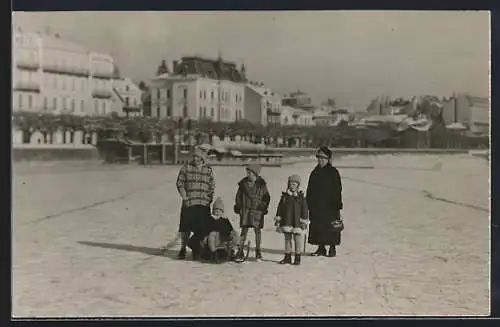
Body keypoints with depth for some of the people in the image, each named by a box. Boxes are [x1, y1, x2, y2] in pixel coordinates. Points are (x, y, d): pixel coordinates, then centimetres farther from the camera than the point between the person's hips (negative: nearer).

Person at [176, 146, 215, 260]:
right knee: (185, 227, 2)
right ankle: (183, 249, 18)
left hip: (203, 204, 1)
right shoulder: (186, 167, 2)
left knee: (201, 229, 3)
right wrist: (185, 197, -6)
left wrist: (209, 198, 3)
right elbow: (179, 182, 2)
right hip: (188, 203, -1)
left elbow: (212, 186, 14)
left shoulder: (208, 170, 7)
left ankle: (197, 250, 16)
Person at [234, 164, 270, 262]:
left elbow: (266, 197, 6)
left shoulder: (261, 184, 0)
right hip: (245, 209, 1)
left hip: (257, 210, -1)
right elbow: (238, 196, 11)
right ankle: (240, 251, 3)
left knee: (257, 230, 4)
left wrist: (264, 208, -1)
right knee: (244, 230, -1)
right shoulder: (243, 183, 5)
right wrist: (238, 207, 5)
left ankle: (258, 252, 14)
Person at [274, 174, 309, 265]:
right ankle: (287, 257, 19)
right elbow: (280, 208, 9)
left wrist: (304, 222, -5)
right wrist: (278, 220, 6)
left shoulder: (301, 197, -2)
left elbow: (304, 210, -1)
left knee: (298, 240, 0)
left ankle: (297, 258, 10)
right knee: (287, 239, 10)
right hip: (286, 222, 3)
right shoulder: (284, 196, 6)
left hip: (297, 223, -3)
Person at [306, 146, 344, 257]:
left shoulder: (333, 172, -4)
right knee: (317, 227, 6)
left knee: (331, 227, -2)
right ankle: (321, 248, 17)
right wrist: (308, 203, 9)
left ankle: (332, 249, 8)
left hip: (329, 205, -5)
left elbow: (338, 189, -8)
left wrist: (338, 204, -13)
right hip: (316, 205, 5)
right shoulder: (315, 172, 12)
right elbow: (310, 189, 14)